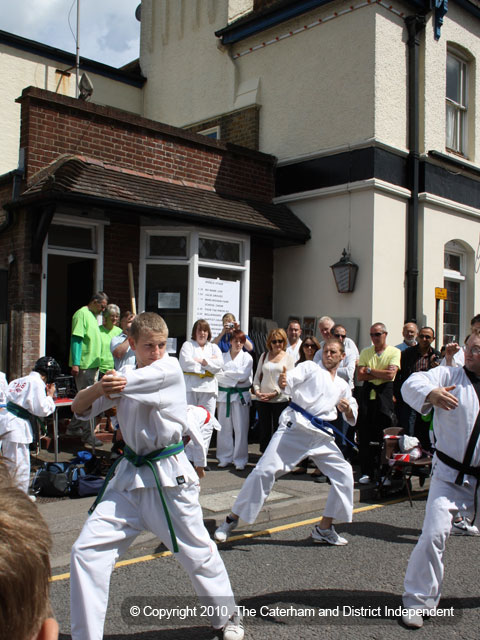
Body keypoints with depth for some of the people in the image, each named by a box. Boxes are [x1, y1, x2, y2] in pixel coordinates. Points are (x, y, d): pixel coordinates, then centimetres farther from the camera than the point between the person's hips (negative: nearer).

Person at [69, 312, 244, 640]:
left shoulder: (170, 368, -6)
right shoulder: (124, 375, 7)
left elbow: (149, 377, -28)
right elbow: (79, 407, -1)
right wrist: (99, 388, -19)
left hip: (170, 477, -4)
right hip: (130, 475, 5)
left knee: (198, 553, 9)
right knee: (88, 550, -4)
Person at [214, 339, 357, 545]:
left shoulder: (342, 386, 19)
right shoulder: (310, 367, 6)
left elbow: (352, 418, 23)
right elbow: (291, 378, -12)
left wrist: (348, 409, -1)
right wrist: (282, 381, -37)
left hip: (321, 435, 5)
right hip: (295, 427, -5)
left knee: (343, 474, 1)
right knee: (265, 470, -11)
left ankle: (324, 528, 17)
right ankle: (232, 520, 2)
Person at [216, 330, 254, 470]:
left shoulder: (247, 357, 3)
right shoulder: (223, 357, 9)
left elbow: (244, 375, -8)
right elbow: (218, 375, 3)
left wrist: (226, 373, -5)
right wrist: (235, 380, -4)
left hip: (241, 395, -2)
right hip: (224, 394, 2)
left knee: (240, 429, -2)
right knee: (224, 428, 6)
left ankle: (240, 460, 6)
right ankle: (225, 458, 17)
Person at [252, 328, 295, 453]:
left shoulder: (288, 357, 2)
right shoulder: (264, 356, 11)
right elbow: (257, 375, 13)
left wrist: (275, 393, -12)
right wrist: (257, 390, -3)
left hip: (280, 399, -3)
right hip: (262, 399, 3)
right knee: (263, 430, 7)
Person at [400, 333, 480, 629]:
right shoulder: (449, 376, -7)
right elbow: (412, 384, -26)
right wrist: (430, 393, -46)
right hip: (451, 474, -3)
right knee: (434, 535, -10)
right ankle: (419, 600, 7)